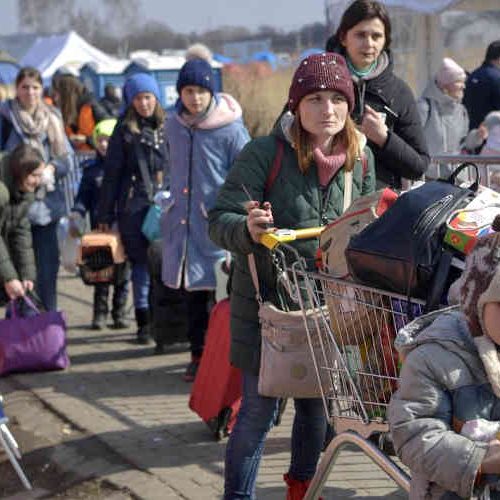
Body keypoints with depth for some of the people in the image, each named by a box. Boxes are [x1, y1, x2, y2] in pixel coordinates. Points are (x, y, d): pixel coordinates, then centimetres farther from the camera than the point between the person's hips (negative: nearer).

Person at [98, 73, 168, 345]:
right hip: (134, 207, -1)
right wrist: (105, 214, 3)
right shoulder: (125, 130, 4)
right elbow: (111, 173, 5)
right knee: (141, 262, 3)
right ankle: (144, 322, 10)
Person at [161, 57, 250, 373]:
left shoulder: (231, 130, -10)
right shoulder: (174, 126, 8)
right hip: (183, 225, 5)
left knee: (221, 294, -3)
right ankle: (199, 355, 22)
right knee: (192, 297, 11)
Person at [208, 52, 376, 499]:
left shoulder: (361, 157, 1)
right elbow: (219, 220, -15)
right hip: (266, 301, -4)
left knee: (316, 403, 16)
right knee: (260, 408, -1)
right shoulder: (264, 153, -14)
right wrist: (248, 230, -36)